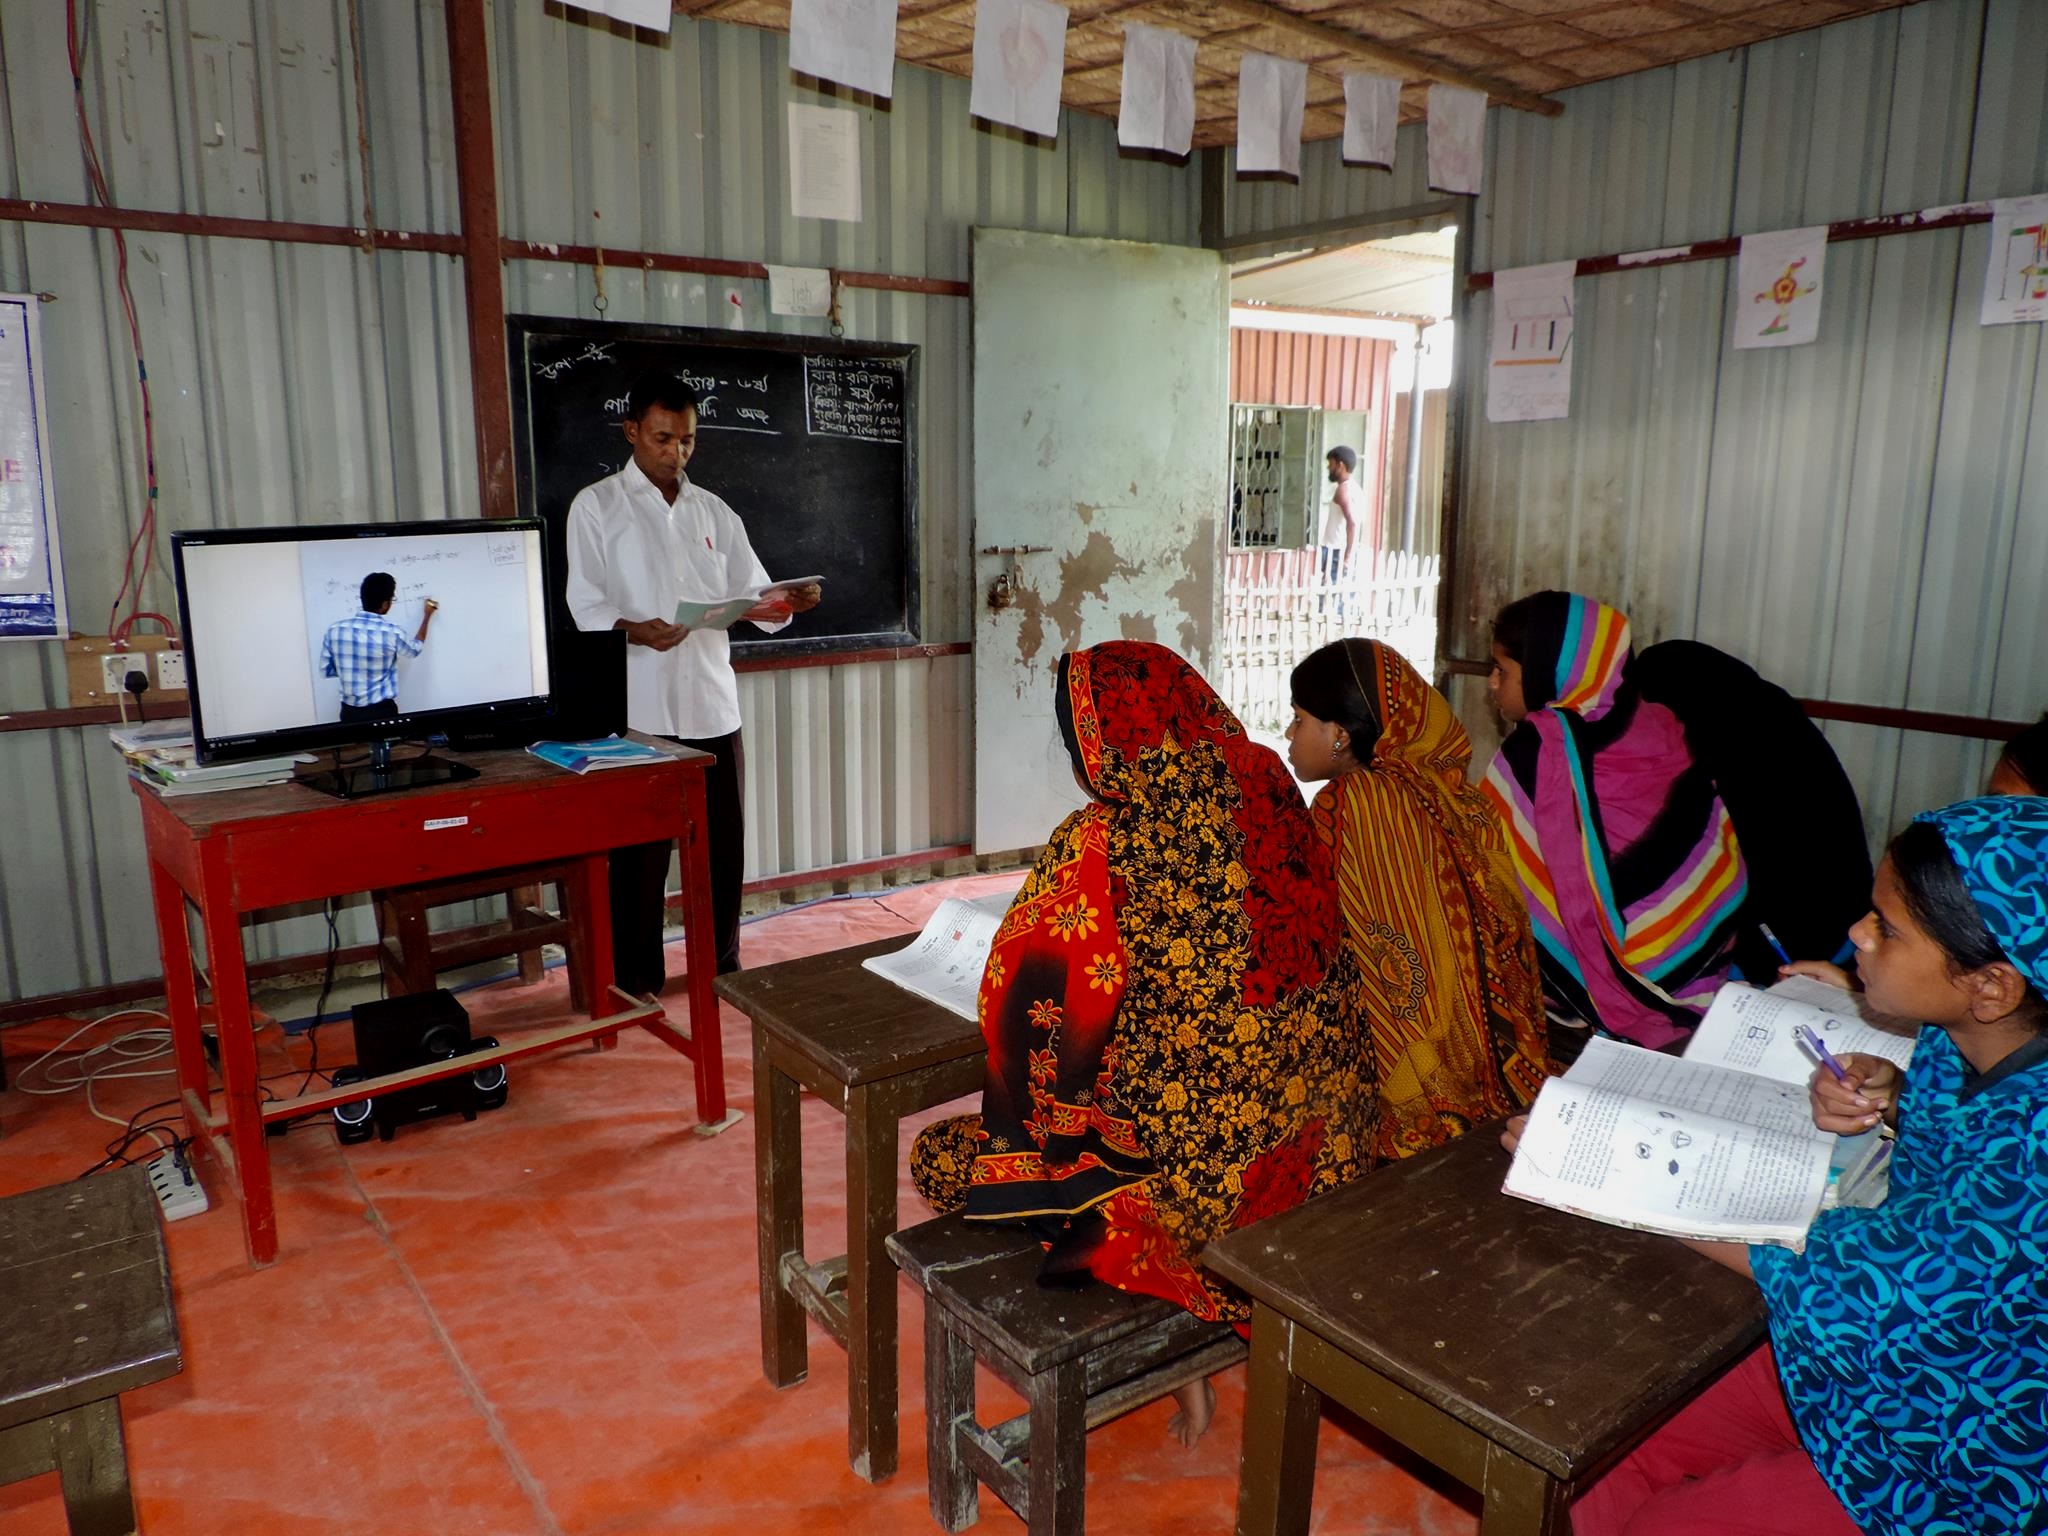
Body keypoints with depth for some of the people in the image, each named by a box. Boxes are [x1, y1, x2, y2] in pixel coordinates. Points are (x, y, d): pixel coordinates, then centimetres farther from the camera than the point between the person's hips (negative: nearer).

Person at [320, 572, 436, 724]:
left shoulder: (335, 629, -5)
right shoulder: (392, 633, -14)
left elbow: (326, 671, 4)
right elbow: (416, 648, 9)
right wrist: (427, 616, 21)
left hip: (349, 712, 4)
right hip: (382, 712, -4)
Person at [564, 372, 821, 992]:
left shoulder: (714, 512, 15)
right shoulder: (596, 506, 2)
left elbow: (753, 596, 12)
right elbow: (586, 604, -5)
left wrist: (787, 604, -11)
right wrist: (633, 630, -26)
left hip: (712, 702, 4)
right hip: (638, 708, -4)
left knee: (723, 841, 10)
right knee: (640, 848, 3)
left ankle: (721, 963, 26)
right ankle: (637, 977, 17)